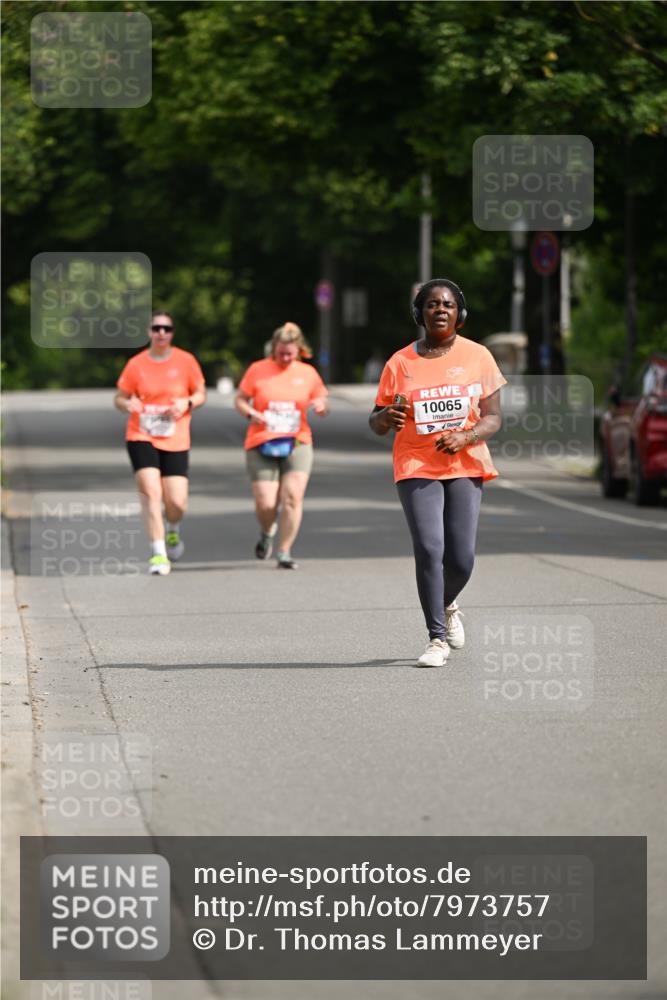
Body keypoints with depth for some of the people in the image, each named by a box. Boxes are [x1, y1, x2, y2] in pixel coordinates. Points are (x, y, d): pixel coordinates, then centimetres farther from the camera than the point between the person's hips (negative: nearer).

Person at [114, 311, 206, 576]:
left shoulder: (186, 361, 1)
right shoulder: (136, 364, 0)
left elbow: (201, 395, 8)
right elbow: (119, 398, 7)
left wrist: (187, 403, -14)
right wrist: (127, 404, -17)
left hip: (176, 442, 1)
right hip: (141, 437, -1)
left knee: (176, 502, -5)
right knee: (151, 493, -18)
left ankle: (173, 531, 32)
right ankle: (158, 553, -12)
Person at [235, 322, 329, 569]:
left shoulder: (308, 373, 8)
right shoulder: (258, 370, 4)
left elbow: (322, 406, 14)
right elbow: (240, 400, 8)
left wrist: (321, 405, -10)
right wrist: (251, 414, -13)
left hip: (297, 444, 1)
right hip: (262, 446, -1)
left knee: (292, 497, -15)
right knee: (265, 504, -8)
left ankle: (284, 552, -5)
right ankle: (267, 532, 27)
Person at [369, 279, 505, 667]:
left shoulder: (477, 356, 4)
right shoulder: (400, 363, 3)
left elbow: (493, 418, 3)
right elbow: (377, 423, 7)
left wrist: (465, 436, -17)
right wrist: (387, 418, -18)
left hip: (465, 466, 1)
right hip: (416, 467, -1)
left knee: (461, 559, -5)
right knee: (429, 550, -16)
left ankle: (448, 606, 30)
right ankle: (438, 638, -7)